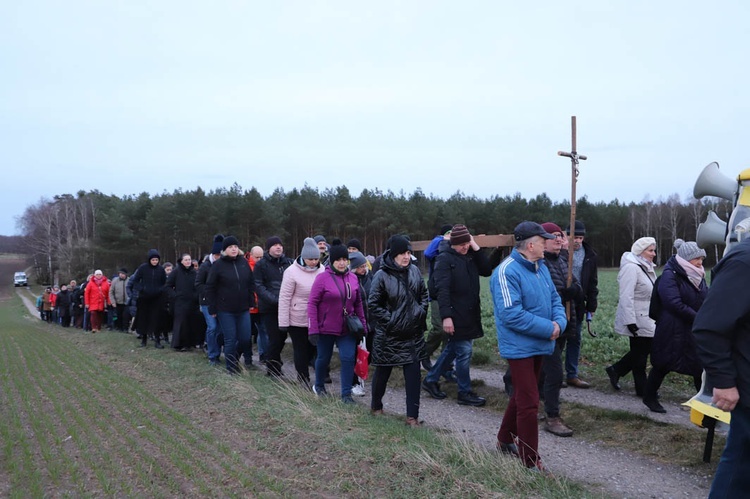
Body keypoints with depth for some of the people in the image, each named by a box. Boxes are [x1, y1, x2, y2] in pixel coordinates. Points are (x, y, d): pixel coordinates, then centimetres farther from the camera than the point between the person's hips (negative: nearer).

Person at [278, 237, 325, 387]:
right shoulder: (292, 272, -14)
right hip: (297, 320, -4)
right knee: (301, 351, 6)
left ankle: (303, 374, 35)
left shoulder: (322, 270, -2)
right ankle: (304, 381, 17)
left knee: (311, 349, 14)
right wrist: (283, 323, -12)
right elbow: (284, 298, -12)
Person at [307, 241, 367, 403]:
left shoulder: (353, 278, 2)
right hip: (326, 328, -3)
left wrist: (363, 326, 10)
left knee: (348, 358, -6)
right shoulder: (322, 278, -12)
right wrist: (313, 329, -15)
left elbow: (358, 304, 11)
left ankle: (346, 394, 5)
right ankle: (319, 386, 39)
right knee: (323, 358, 13)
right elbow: (312, 303, -12)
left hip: (347, 329, 3)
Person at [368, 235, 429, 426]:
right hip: (389, 335, -3)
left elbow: (424, 294, 14)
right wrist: (390, 320, -14)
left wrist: (421, 312, 2)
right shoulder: (382, 275, -14)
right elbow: (373, 304, -10)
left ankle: (412, 415, 10)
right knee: (383, 372, 13)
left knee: (413, 374, 1)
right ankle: (376, 406, 37)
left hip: (413, 333, 4)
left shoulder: (414, 271, 0)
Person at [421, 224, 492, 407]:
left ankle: (430, 380, 30)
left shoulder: (470, 256, 11)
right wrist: (446, 316, -25)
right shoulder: (445, 259, -11)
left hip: (470, 314, 8)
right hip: (455, 315, -8)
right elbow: (442, 289, -18)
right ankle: (465, 393, 10)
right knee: (464, 352, -2)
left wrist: (476, 248, -4)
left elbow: (487, 271, 2)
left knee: (452, 349, 16)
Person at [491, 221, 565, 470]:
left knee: (522, 396, 21)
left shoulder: (540, 267, 8)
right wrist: (548, 329, -20)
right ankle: (531, 461, 6)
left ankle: (505, 440, 39)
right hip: (520, 346, -9)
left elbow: (554, 299, 13)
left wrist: (559, 323, -9)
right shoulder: (507, 272, -20)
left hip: (539, 345, 9)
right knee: (529, 403, -5)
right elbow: (511, 314, -26)